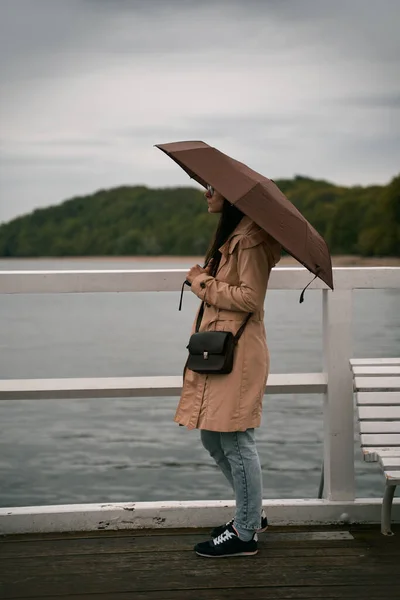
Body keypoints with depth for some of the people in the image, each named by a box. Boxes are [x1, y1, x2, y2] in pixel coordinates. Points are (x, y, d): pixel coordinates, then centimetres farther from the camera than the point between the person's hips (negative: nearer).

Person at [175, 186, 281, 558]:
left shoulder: (250, 239, -12)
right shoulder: (229, 236, 19)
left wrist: (203, 284, -11)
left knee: (235, 441, -5)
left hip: (238, 353, -10)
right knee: (212, 438, 15)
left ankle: (245, 534, 4)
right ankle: (252, 514, 28)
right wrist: (203, 281, 8)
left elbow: (249, 297, -18)